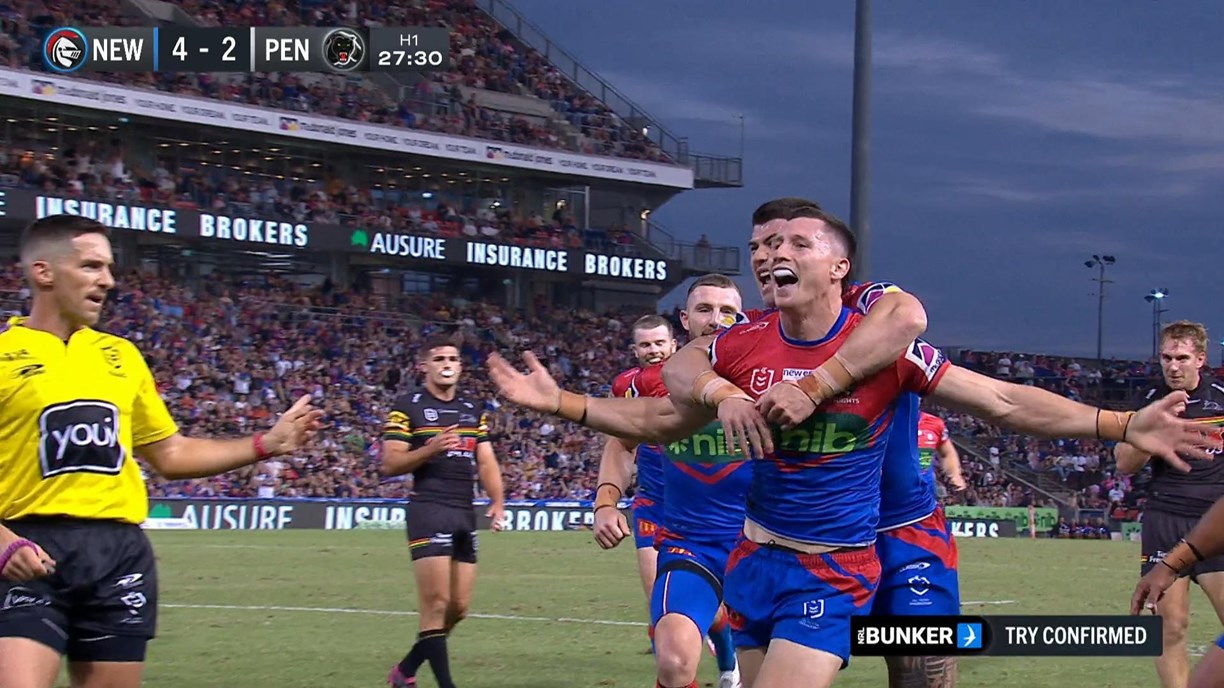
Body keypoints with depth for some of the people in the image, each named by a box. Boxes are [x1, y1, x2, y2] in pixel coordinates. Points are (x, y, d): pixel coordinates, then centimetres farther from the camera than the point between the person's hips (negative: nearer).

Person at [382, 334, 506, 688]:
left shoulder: (473, 410, 16)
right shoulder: (407, 407, -2)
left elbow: (486, 460, 13)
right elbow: (389, 463, -7)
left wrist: (497, 501, -3)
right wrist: (431, 449, -21)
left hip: (465, 513, 6)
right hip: (429, 510, -6)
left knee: (458, 608, 7)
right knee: (436, 603, -12)